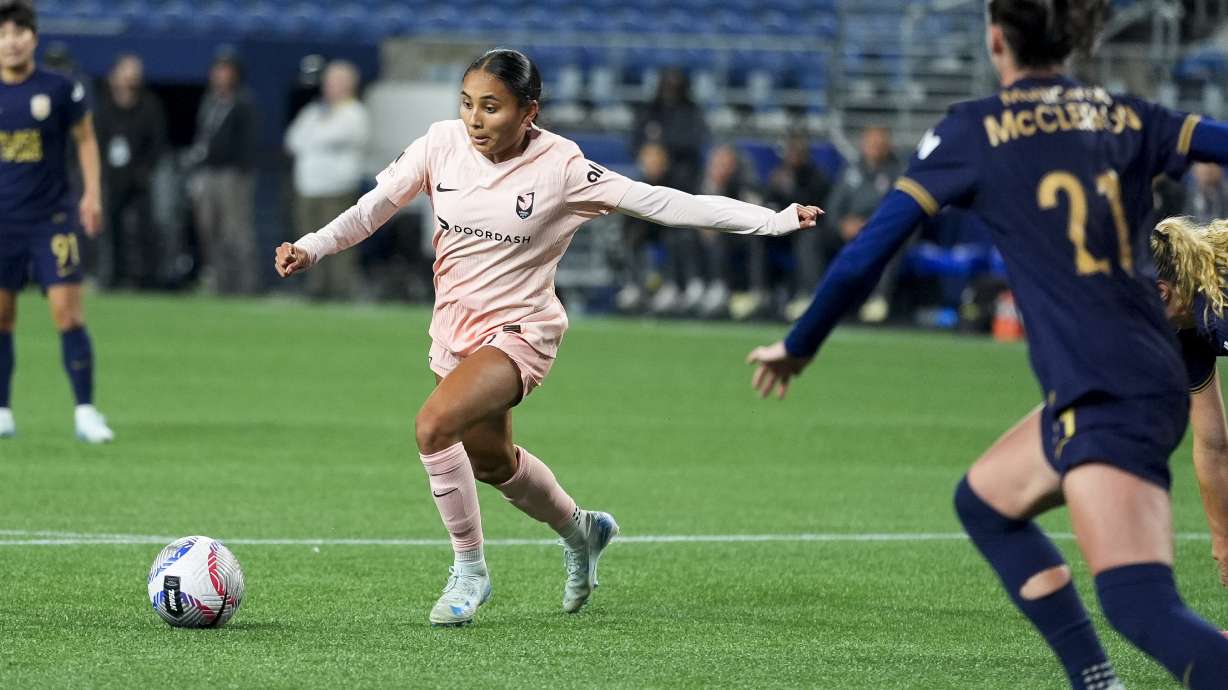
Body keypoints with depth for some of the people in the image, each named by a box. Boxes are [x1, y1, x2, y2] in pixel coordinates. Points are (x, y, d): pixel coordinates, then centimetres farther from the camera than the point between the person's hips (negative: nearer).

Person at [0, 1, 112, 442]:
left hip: (52, 219, -2)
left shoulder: (60, 90, -4)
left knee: (67, 311, -10)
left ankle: (85, 411, -6)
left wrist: (92, 194, -3)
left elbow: (85, 140, 7)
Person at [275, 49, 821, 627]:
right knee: (491, 461, 21)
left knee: (434, 425, -28)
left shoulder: (560, 167, -18)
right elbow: (376, 206, 4)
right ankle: (579, 530, 51)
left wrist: (774, 221, -16)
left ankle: (469, 573, -9)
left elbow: (662, 204, -15)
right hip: (454, 324, 6)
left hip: (519, 330, -6)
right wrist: (311, 248, -8)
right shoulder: (442, 144, -8)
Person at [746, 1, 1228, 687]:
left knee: (1140, 605, -18)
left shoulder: (974, 130, 1)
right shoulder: (1131, 119, 13)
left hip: (1104, 396, -7)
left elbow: (869, 250, 3)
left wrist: (797, 346, 16)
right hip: (1156, 378, 7)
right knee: (984, 501, 28)